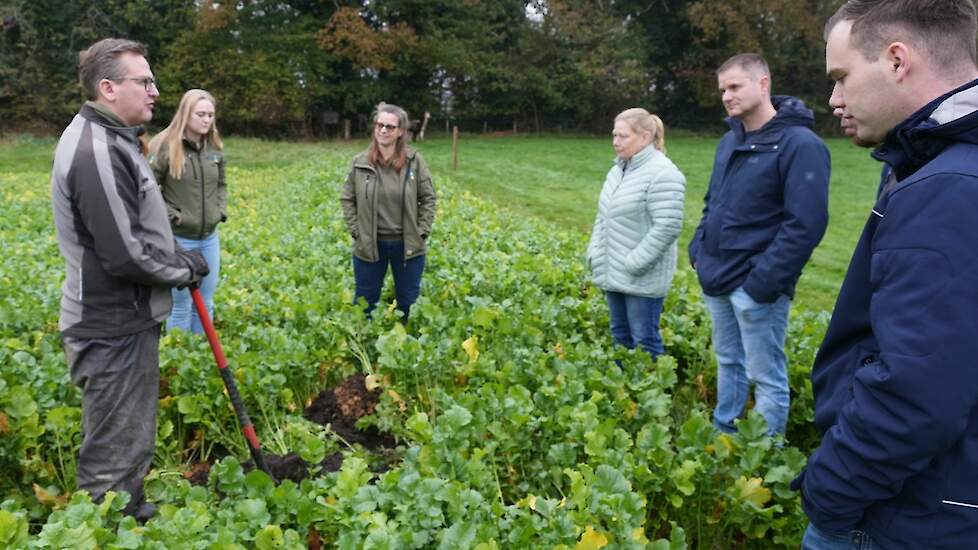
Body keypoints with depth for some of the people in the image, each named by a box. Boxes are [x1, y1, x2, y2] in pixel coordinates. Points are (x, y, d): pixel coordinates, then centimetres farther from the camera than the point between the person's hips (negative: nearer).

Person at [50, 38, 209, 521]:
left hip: (123, 320, 11)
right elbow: (127, 256, -25)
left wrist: (179, 260, 7)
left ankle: (132, 516, 41)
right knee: (114, 455, 3)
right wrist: (186, 268, -9)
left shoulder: (108, 139, 11)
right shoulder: (96, 152, -23)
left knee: (131, 442, 24)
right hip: (113, 330, -11)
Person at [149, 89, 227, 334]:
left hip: (209, 238, 6)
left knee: (205, 304, 17)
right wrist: (169, 215, -15)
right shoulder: (164, 145, -13)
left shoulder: (214, 147, 3)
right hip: (178, 239, -5)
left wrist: (221, 211, 4)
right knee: (181, 306, 6)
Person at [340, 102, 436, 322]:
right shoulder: (360, 163, -3)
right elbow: (347, 199, 6)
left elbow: (428, 198, 0)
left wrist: (422, 232, -6)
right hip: (369, 245, 1)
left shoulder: (414, 161, -6)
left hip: (408, 245, -1)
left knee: (409, 303, 13)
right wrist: (356, 231, -2)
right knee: (365, 302, 14)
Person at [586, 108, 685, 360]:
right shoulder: (618, 170, 12)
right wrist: (594, 255, 9)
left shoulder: (661, 174, -17)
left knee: (644, 340, 0)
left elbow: (667, 227, -23)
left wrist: (634, 264, -21)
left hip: (642, 280, -9)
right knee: (620, 336, 18)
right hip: (614, 275, 9)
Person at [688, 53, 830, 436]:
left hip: (755, 285, -8)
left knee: (765, 376, 4)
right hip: (716, 279, 8)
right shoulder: (730, 140, 11)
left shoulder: (799, 144, -14)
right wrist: (699, 250, 10)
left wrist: (763, 281, -22)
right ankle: (723, 436, 34)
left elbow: (806, 224, -20)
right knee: (728, 363, 20)